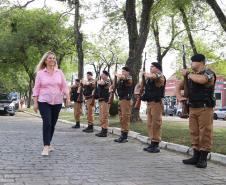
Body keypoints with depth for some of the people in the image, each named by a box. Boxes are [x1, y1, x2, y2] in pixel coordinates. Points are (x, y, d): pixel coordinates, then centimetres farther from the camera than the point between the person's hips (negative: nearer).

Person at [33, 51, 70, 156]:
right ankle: (46, 147, -13)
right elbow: (36, 88, 1)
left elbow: (64, 86, 8)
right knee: (47, 123, -15)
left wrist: (68, 97, -3)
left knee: (52, 124, 8)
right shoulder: (40, 73, 2)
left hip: (57, 102, 3)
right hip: (44, 101, -3)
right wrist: (35, 102, -3)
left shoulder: (59, 72, 8)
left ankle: (48, 144, 23)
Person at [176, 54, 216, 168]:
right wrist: (179, 96, 0)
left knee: (205, 133, -4)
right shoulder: (191, 76, 17)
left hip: (205, 108, -7)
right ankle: (196, 156, 15)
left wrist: (188, 74, -12)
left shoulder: (208, 73, -4)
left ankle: (203, 158, 1)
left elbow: (201, 80, -27)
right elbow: (179, 86, 20)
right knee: (194, 133, 8)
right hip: (192, 108, 7)